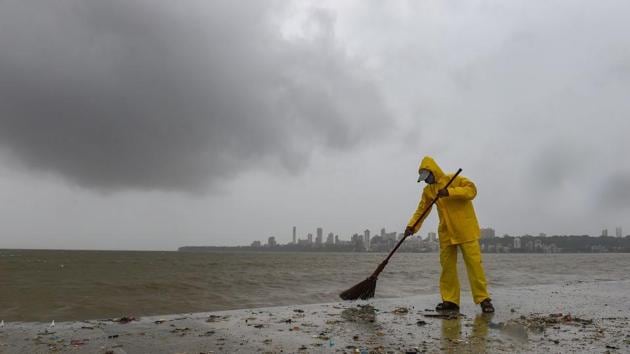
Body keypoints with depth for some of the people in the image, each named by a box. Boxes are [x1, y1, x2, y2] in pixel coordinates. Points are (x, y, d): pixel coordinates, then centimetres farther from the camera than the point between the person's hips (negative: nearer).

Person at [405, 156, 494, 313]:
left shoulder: (454, 179, -4)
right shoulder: (428, 191, 10)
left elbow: (471, 189, -16)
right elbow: (421, 210, 6)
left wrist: (450, 192, -27)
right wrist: (412, 226, -7)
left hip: (465, 230, -5)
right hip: (446, 233, 5)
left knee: (474, 263, -7)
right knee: (447, 266, 3)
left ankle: (483, 299, 0)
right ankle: (450, 300, 10)